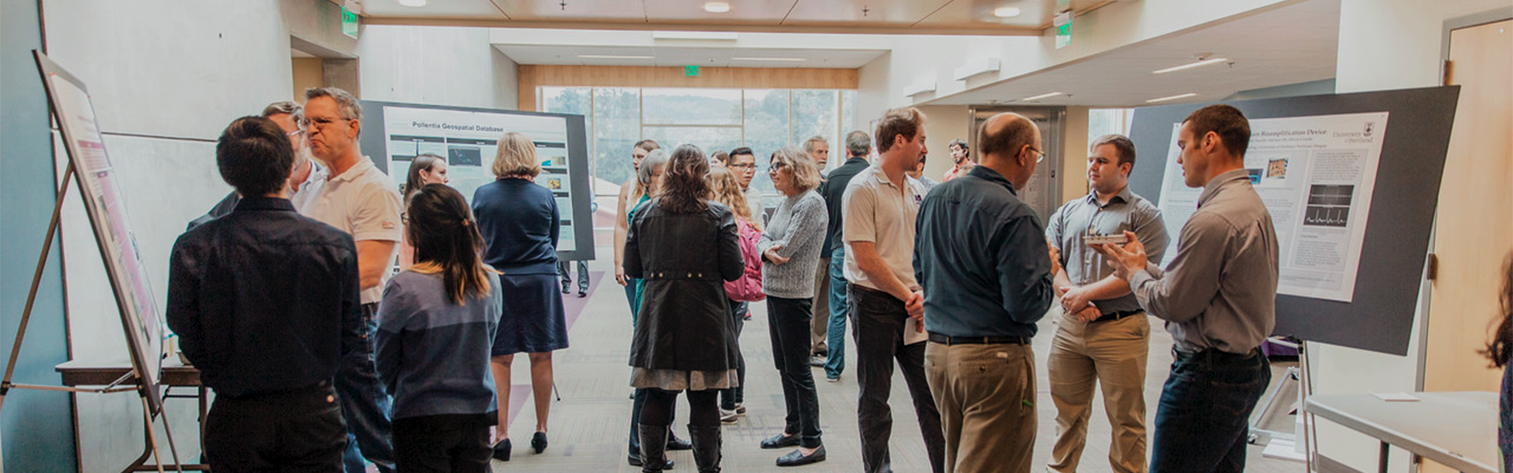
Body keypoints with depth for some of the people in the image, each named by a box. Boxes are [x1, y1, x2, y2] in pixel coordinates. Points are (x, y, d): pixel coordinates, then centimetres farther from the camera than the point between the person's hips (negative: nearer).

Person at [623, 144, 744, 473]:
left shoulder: (645, 214, 2)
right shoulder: (718, 216, -6)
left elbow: (632, 268, 6)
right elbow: (734, 271, -6)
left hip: (658, 319, 2)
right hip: (704, 321, -2)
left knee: (656, 399, 12)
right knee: (704, 403, 6)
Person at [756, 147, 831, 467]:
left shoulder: (811, 203, -15)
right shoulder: (785, 202, 14)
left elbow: (786, 247, -20)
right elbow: (764, 240, 10)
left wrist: (771, 247, 0)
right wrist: (768, 251, -13)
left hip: (794, 295, -9)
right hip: (774, 292, 9)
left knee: (798, 369, -4)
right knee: (784, 366, 17)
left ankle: (812, 443, 5)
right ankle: (794, 429, 31)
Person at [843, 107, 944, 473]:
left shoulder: (917, 190, 11)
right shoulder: (862, 188, -11)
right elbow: (865, 257, -16)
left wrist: (922, 294, -2)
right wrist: (908, 296, -11)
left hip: (913, 305, 6)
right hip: (875, 303, -6)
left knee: (930, 391, 9)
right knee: (875, 395, 7)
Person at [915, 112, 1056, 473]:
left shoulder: (935, 199, 7)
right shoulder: (1015, 216, -18)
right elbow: (1027, 305, -18)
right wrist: (1048, 269, -1)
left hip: (937, 351, 8)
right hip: (994, 361, -8)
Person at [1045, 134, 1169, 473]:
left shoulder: (1144, 215, -2)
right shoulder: (1067, 213, 14)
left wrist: (1087, 293, -16)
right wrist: (1069, 293, -13)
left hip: (1120, 328, -4)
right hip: (1070, 327, 4)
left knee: (1126, 420, 6)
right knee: (1068, 412, 15)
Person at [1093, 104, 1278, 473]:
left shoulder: (1213, 220, -22)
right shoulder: (1252, 205, 12)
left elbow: (1173, 304, -17)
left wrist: (1134, 274, 0)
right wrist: (1144, 264, 14)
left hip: (1207, 376, -11)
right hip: (1246, 368, 11)